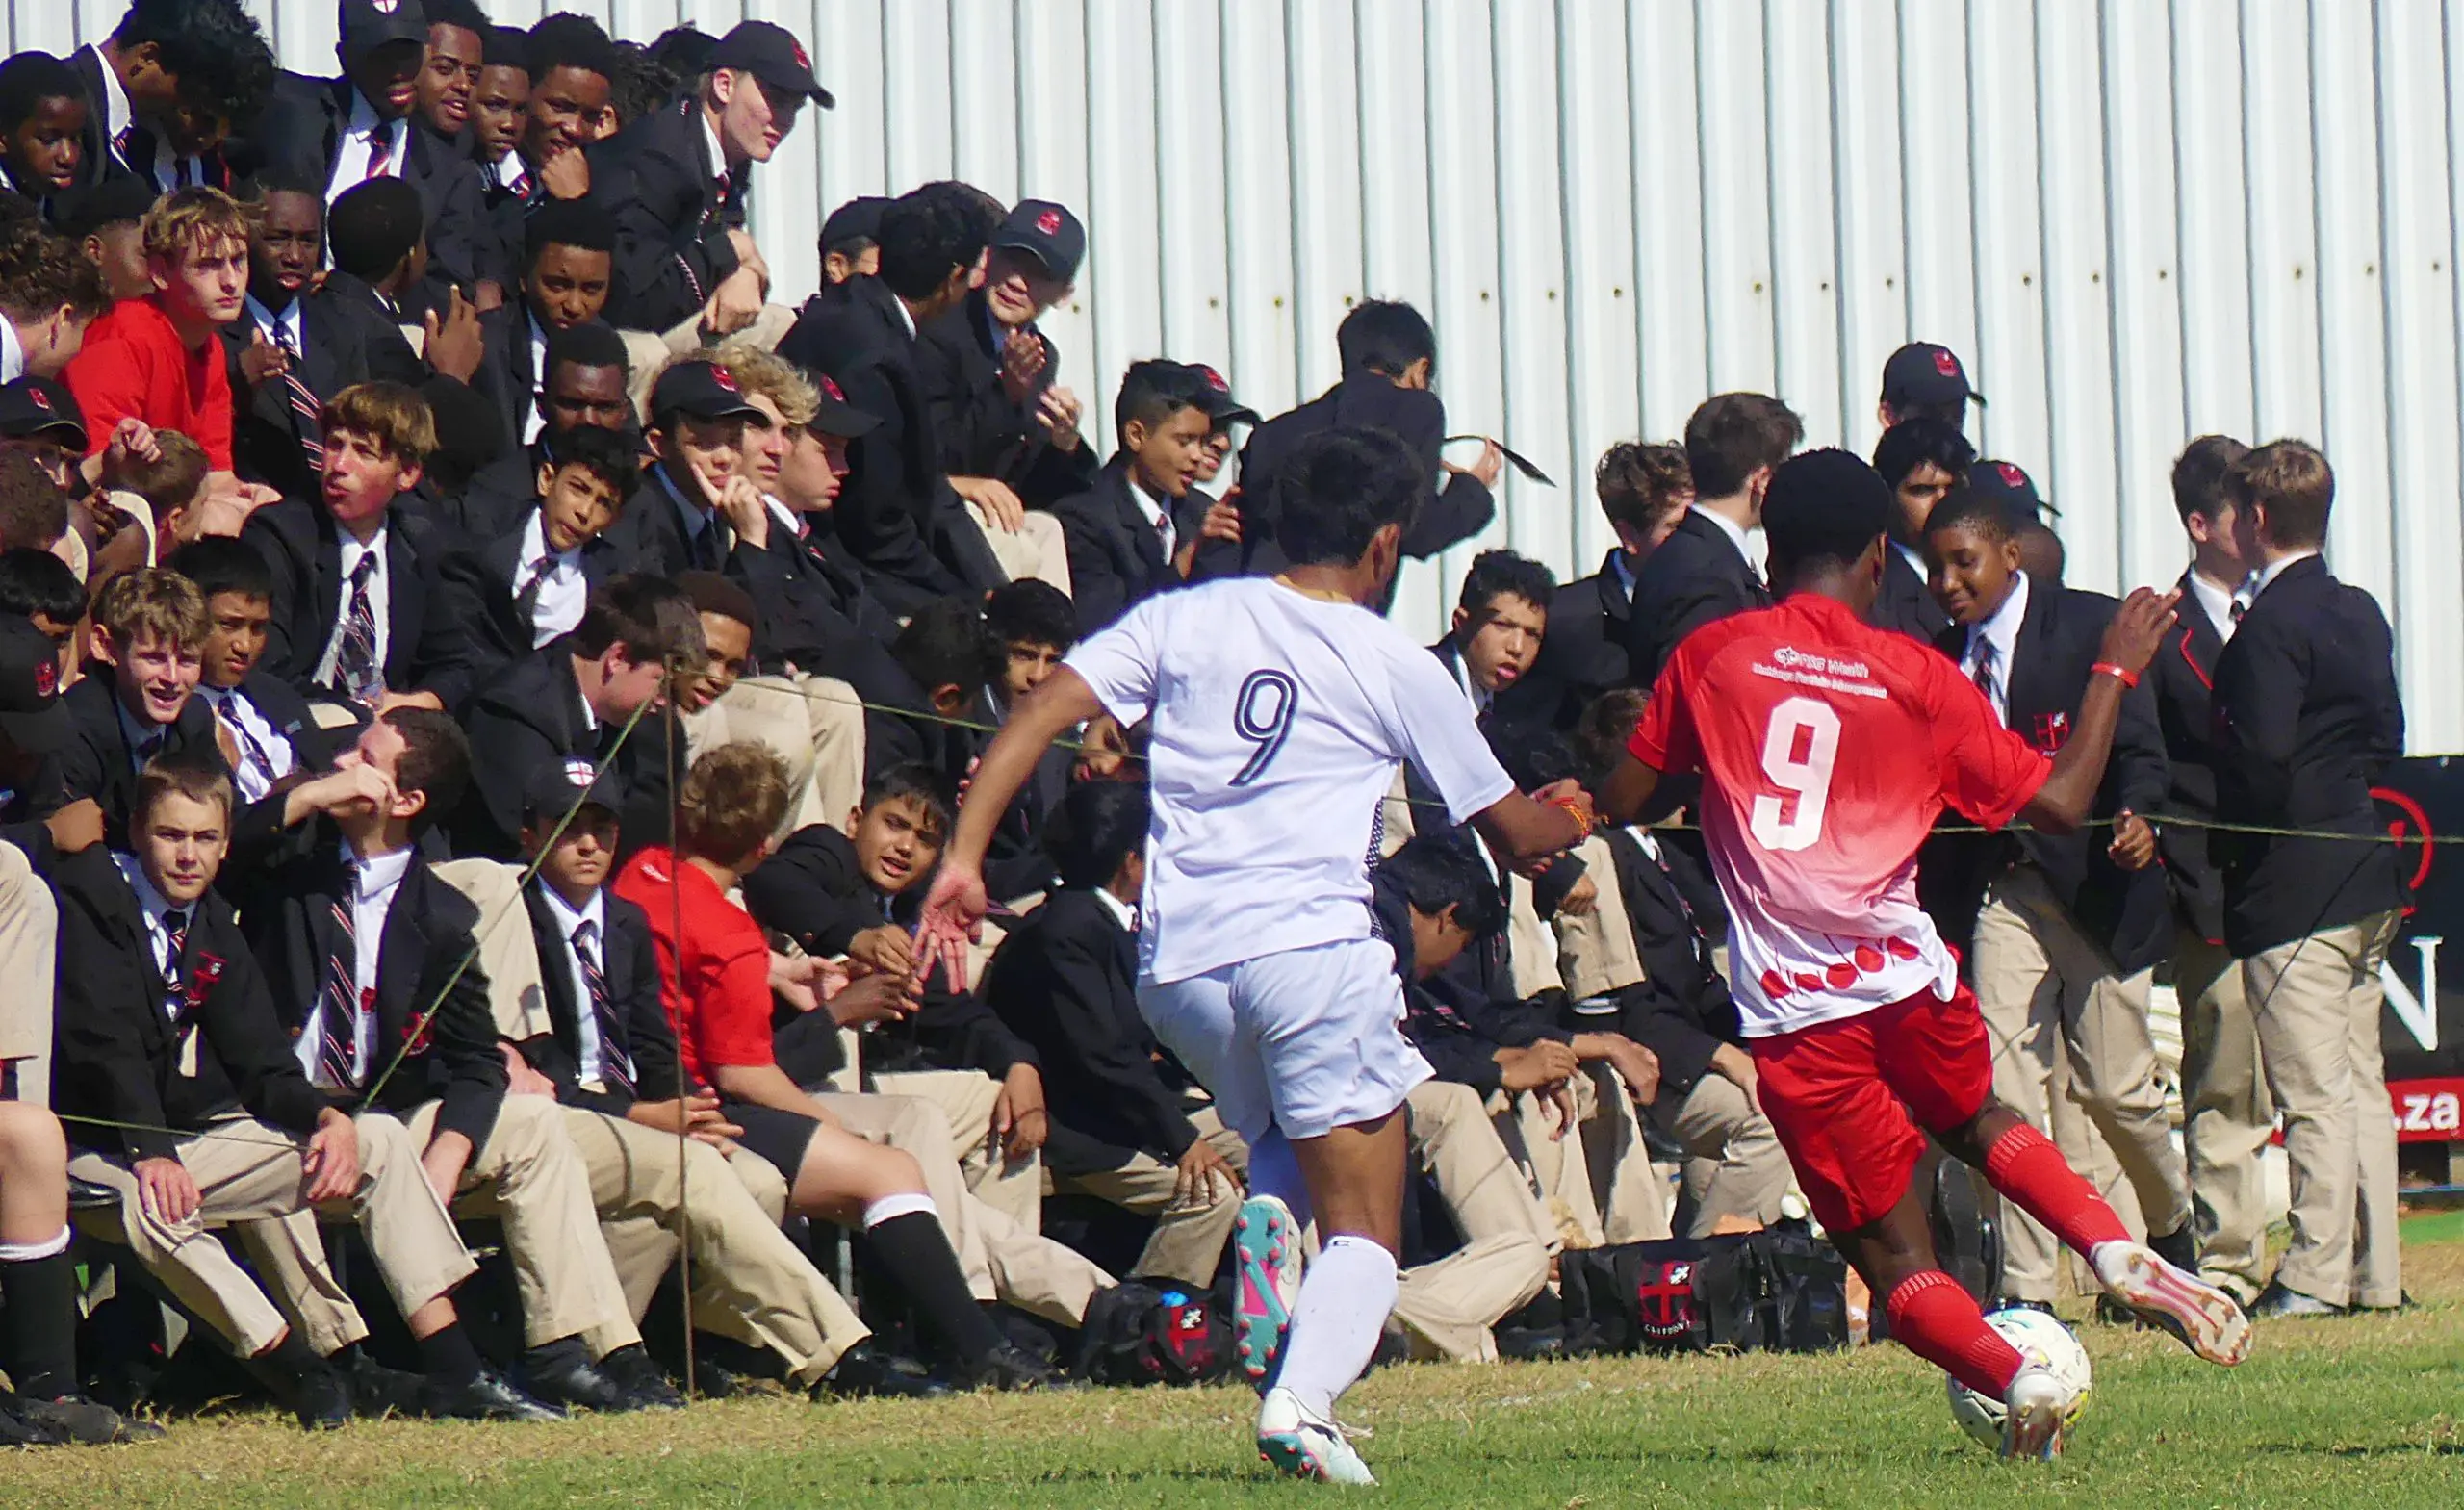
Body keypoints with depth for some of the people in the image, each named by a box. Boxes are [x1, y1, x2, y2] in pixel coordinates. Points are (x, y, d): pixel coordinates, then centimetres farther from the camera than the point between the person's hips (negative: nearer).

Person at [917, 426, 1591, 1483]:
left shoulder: (1183, 619, 10)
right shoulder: (1397, 668, 6)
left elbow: (1040, 712, -1)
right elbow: (1516, 833, 16)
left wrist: (964, 858, -2)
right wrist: (1571, 822, 39)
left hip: (1175, 963, 3)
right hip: (1309, 945, -3)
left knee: (1282, 1132, 30)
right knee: (1364, 1226, 2)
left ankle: (1265, 1216, -4)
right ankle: (1302, 1402, -24)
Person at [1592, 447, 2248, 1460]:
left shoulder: (1710, 656, 2)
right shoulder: (1916, 676, 2)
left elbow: (1619, 800, 9)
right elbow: (2059, 803, 3)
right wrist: (2117, 668, 14)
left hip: (1793, 1007, -1)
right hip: (1907, 979, 1)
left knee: (1894, 1257, 7)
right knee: (1977, 1122, 31)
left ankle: (2013, 1378, -18)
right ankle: (2119, 1252, 8)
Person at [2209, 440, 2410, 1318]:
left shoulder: (2270, 625, -15)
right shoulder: (2360, 615, 11)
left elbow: (2263, 758, -21)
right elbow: (2387, 738, 14)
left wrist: (2224, 847, -7)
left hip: (2291, 884, -8)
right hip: (2365, 879, 8)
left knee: (2314, 1089, -6)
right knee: (2361, 1082, 12)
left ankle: (2317, 1274, -5)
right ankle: (2373, 1270, 14)